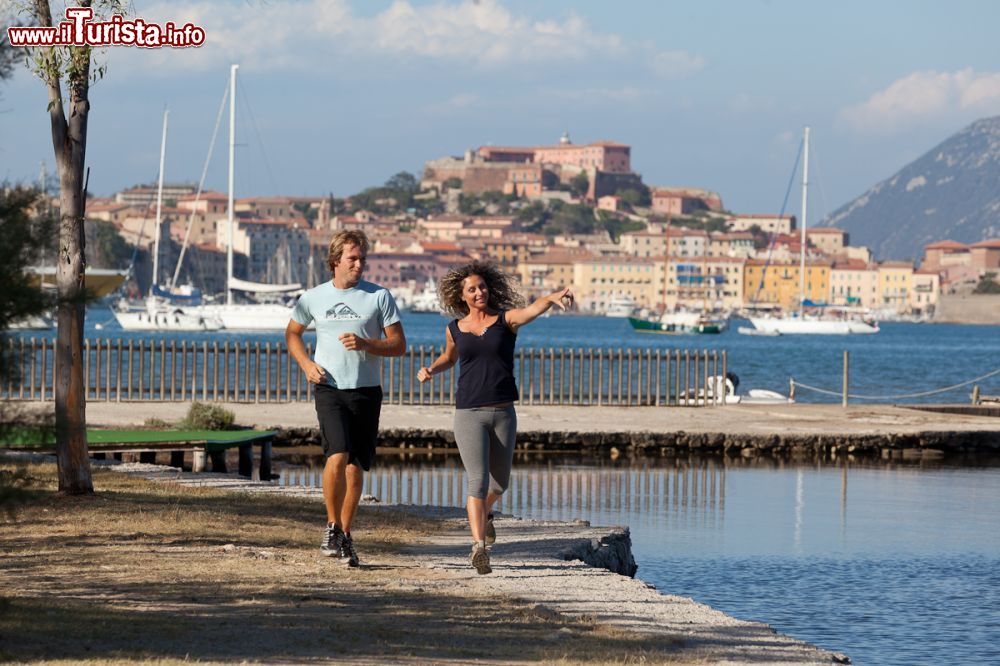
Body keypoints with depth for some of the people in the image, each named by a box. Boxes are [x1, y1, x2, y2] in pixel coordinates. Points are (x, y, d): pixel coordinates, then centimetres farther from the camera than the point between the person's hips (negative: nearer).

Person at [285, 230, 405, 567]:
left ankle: (345, 535, 20)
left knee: (356, 467, 5)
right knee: (337, 457, -20)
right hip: (330, 390, -1)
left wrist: (365, 344, -16)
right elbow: (292, 333, 22)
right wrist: (306, 364, 4)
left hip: (367, 391, 1)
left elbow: (399, 345, 2)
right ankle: (332, 525, -3)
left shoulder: (379, 297, 1)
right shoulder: (314, 298, 6)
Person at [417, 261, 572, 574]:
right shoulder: (455, 329, 5)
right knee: (478, 480, -16)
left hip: (503, 413, 1)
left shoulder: (506, 319, 0)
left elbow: (534, 309, -22)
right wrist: (431, 369, 5)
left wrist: (552, 298, -43)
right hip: (469, 414, -1)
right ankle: (479, 546, -20)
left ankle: (483, 512, 48)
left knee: (499, 483, 15)